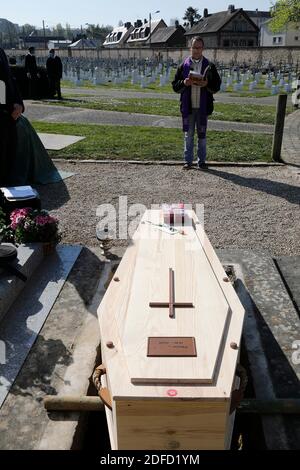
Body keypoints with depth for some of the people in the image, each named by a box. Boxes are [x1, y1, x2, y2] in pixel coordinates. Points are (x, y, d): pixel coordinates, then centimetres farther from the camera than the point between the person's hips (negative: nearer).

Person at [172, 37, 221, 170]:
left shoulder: (209, 66, 4)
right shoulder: (184, 65, 6)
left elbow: (217, 86, 3)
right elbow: (175, 85, 5)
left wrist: (207, 84, -16)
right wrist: (184, 83, -14)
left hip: (203, 107, 0)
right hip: (187, 107, 0)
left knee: (202, 135, 7)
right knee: (188, 135, 6)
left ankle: (202, 161, 16)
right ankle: (188, 161, 14)